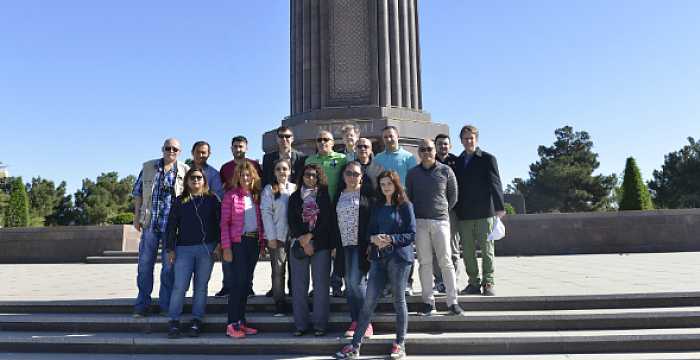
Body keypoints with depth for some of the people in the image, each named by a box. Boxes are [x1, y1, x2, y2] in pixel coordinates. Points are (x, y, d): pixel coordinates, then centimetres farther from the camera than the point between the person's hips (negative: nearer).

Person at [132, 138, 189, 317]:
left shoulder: (185, 171, 4)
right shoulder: (148, 167, 8)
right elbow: (138, 192, 12)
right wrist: (137, 216, 6)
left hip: (173, 225, -1)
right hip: (150, 223, 1)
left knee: (169, 266, 4)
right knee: (145, 263, 4)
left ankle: (166, 305, 15)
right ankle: (142, 304, 16)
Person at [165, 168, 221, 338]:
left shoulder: (212, 199, 7)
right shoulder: (179, 201, 10)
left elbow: (220, 222, 4)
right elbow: (172, 226, 8)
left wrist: (219, 244, -4)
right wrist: (170, 249, 2)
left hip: (207, 248, 0)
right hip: (184, 249, 0)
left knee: (201, 285, 4)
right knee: (179, 286, -5)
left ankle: (197, 321, 11)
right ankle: (174, 321, 4)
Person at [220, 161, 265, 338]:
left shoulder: (257, 196, 10)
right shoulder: (230, 195, -5)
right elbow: (224, 223, -8)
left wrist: (262, 241, 7)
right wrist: (226, 247, -13)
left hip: (254, 242, 6)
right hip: (238, 243, -5)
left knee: (247, 283, 10)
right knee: (238, 282, -6)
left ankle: (241, 320, 19)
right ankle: (232, 324, 2)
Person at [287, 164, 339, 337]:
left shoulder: (324, 196, 8)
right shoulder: (295, 197, 13)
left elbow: (327, 220, -2)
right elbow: (291, 221, 3)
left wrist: (310, 236, -9)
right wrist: (303, 241, -9)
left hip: (320, 244, -1)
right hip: (299, 244, 2)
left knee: (321, 285, -3)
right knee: (299, 285, 1)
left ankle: (320, 324, 5)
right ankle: (301, 324, 10)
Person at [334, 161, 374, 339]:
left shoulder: (367, 193, 0)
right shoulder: (339, 195, 14)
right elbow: (334, 221, 16)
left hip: (361, 244, -5)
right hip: (344, 244, 5)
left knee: (357, 281, -11)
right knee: (349, 284, 6)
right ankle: (355, 322, 15)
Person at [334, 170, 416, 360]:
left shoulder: (405, 206, -1)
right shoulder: (377, 207, 14)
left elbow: (412, 234, -5)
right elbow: (369, 230, 13)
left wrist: (391, 239, -17)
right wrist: (374, 239, -9)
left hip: (399, 257, -4)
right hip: (378, 257, 4)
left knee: (399, 300, 5)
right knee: (369, 301, 2)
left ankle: (400, 344, 19)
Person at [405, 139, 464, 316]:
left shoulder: (445, 171, 4)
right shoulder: (412, 173, 9)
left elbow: (453, 196, 12)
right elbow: (408, 197, 15)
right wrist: (414, 215, 12)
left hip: (441, 220, -1)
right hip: (419, 222, 1)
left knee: (446, 261, -3)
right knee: (424, 262, 2)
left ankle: (453, 302, 2)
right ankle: (428, 302, 8)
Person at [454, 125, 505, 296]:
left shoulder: (488, 159, 3)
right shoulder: (457, 162, 13)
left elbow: (495, 184, -3)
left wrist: (499, 207, -13)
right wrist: (455, 210, 7)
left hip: (484, 212, -4)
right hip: (464, 214, 4)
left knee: (487, 249, 1)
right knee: (467, 251, 6)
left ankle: (488, 283, 9)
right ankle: (474, 283, 16)